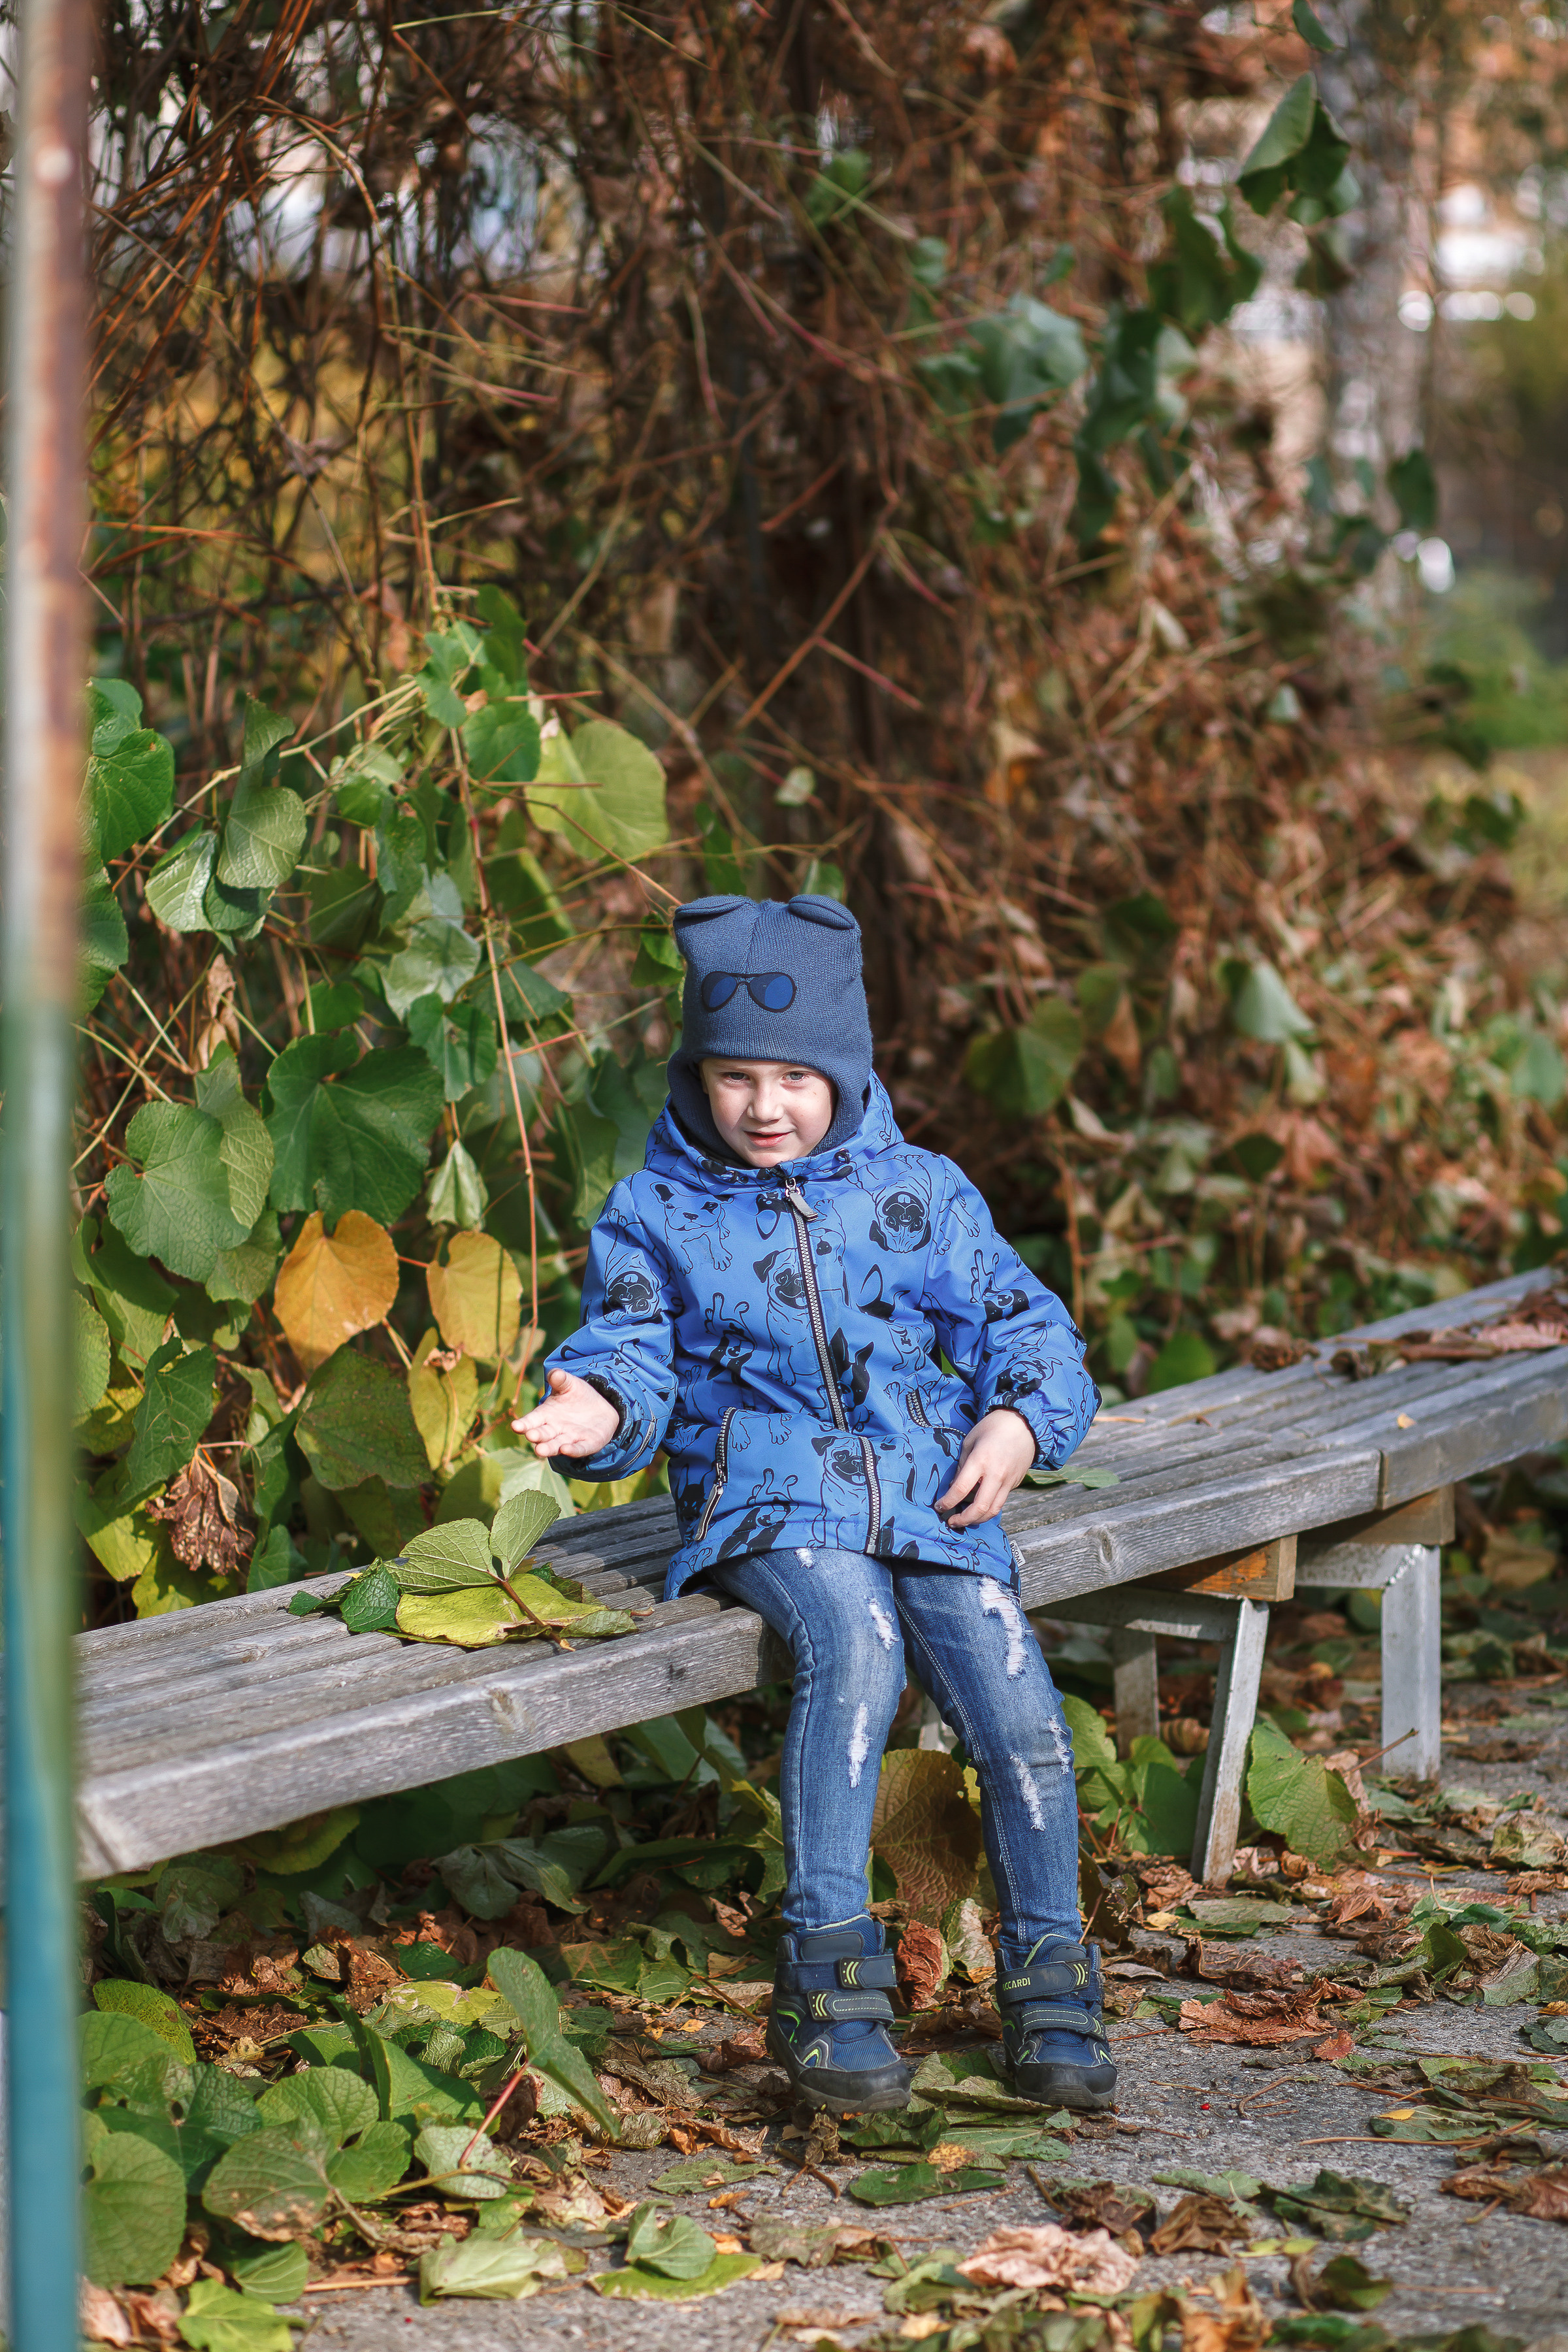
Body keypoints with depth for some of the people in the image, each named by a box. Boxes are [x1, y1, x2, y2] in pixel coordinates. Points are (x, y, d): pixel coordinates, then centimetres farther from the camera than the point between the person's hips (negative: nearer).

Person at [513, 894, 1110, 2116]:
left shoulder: (919, 1194, 13)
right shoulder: (657, 1214, 9)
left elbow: (1023, 1328, 17)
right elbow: (632, 1352, 4)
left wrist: (1022, 1420, -3)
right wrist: (600, 1408, -19)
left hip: (931, 1490, 2)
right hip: (768, 1497, -2)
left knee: (1013, 1692, -19)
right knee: (855, 1636, -34)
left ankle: (1049, 1977, 0)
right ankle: (829, 1972, -30)